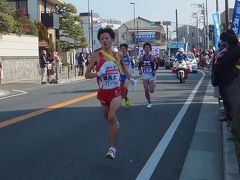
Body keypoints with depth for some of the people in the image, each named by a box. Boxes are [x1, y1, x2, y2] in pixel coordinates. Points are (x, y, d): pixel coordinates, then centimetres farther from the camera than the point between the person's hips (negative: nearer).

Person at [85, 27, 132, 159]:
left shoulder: (117, 55, 4)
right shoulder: (96, 55, -4)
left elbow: (124, 68, 26)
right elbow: (87, 74, -3)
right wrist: (98, 74, -20)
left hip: (116, 91, 0)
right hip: (103, 92, 1)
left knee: (112, 118, -20)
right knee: (109, 120, 13)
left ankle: (113, 148, -12)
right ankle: (112, 146, 32)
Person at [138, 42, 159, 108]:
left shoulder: (152, 57, -5)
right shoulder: (141, 58, 2)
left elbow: (157, 65, 4)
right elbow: (139, 65, 13)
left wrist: (154, 71, -8)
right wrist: (140, 71, -2)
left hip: (151, 75, -2)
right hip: (144, 75, 2)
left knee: (151, 91, -5)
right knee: (146, 91, 1)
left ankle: (154, 85, 31)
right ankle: (149, 103, 14)